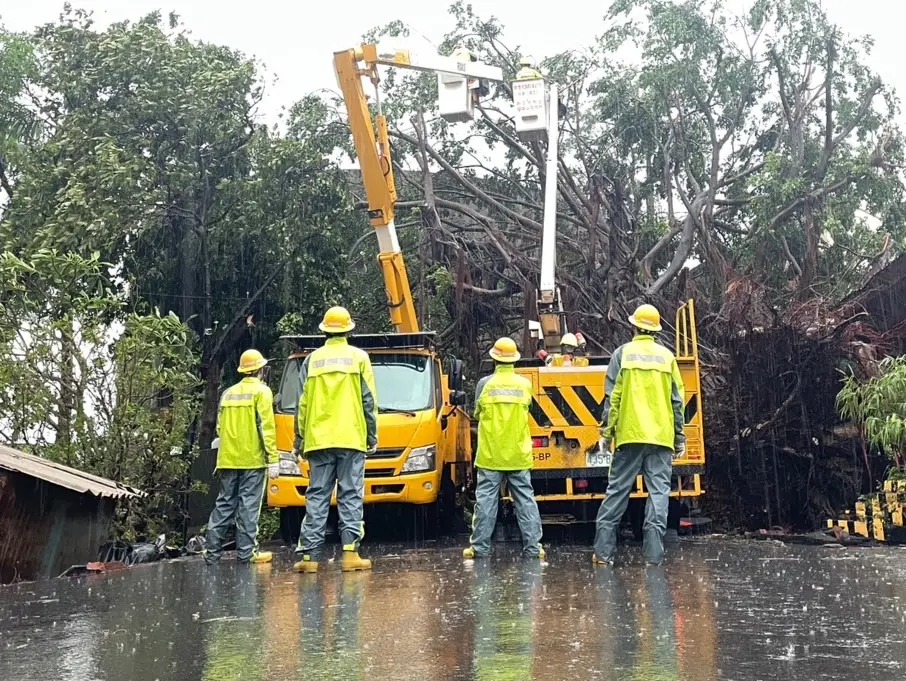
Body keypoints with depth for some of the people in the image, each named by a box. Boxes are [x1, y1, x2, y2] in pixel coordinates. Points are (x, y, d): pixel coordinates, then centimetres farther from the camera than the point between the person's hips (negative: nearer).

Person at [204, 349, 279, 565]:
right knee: (249, 505, -2)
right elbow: (266, 427, -12)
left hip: (228, 458, 6)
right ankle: (247, 552, -2)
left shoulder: (228, 393, 14)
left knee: (224, 504, 10)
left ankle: (212, 551, 10)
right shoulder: (261, 391, -4)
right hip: (252, 459, -5)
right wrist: (273, 458, -13)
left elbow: (220, 427, 15)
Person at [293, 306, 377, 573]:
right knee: (351, 496, 1)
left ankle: (309, 556, 2)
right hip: (351, 438, -2)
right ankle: (350, 553, -5)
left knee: (317, 497, 4)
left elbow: (302, 403, 6)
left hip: (318, 440, 2)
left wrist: (299, 439, 11)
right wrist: (372, 436, 7)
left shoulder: (312, 360, 8)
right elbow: (369, 401, 1)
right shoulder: (359, 357, 3)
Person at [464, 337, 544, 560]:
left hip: (490, 454, -1)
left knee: (486, 500, 3)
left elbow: (477, 413, 7)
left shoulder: (485, 383, -6)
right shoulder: (525, 384, 0)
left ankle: (480, 546, 5)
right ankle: (533, 547, 4)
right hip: (519, 454, 2)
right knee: (525, 500, 5)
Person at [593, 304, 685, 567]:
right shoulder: (666, 356, 7)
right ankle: (654, 554, -6)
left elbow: (613, 396, -3)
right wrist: (679, 437, 12)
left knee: (617, 490, 4)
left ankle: (603, 551, 2)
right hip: (661, 436, 1)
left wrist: (607, 431, 2)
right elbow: (677, 400, 7)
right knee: (658, 491, 1)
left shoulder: (623, 353, 2)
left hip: (630, 434, -1)